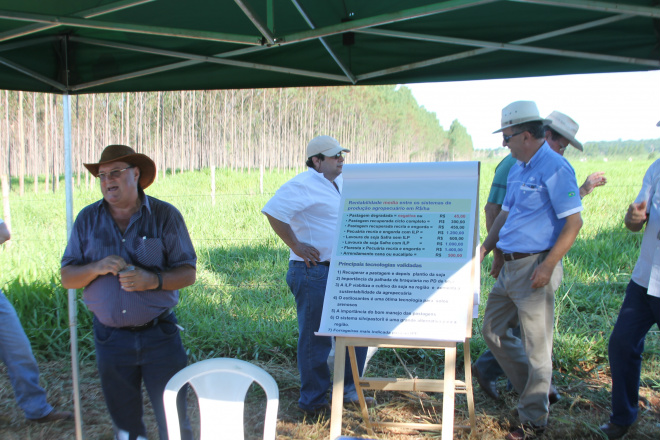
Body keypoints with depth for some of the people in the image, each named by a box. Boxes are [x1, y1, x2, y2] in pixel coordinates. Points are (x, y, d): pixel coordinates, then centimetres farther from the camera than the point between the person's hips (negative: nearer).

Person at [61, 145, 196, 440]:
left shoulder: (165, 215, -5)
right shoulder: (88, 219, 4)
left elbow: (188, 273, -6)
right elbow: (67, 278, 3)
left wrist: (152, 280, -23)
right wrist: (96, 268, -17)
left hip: (159, 335, -2)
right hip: (110, 336, 3)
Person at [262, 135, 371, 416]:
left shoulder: (340, 182, 15)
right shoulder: (304, 185, -14)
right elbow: (273, 212, -23)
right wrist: (296, 246, -21)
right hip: (313, 272, -9)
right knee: (316, 339, 1)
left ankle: (349, 390, 29)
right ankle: (313, 402, 16)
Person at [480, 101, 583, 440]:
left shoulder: (555, 168, -15)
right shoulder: (517, 169, 13)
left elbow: (574, 222, -18)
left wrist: (547, 267, -21)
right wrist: (484, 250, 14)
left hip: (535, 268, -9)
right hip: (510, 266, 9)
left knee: (536, 346, 2)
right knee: (493, 331, 16)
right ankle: (534, 389, 33)